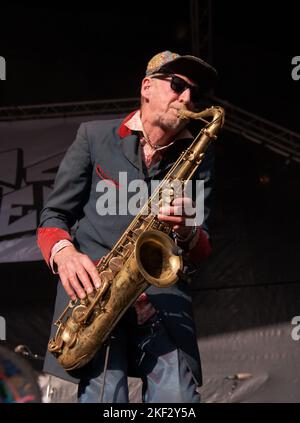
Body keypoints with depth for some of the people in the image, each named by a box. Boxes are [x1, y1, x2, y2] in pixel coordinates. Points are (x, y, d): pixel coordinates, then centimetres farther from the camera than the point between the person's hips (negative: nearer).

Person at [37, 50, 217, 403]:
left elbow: (203, 250, 10)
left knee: (178, 397, -23)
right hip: (94, 282, -1)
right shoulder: (94, 136, 9)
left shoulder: (197, 155, 13)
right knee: (105, 394, -23)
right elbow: (54, 215, 9)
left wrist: (187, 231, -14)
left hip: (161, 285, 2)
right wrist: (64, 253, -14)